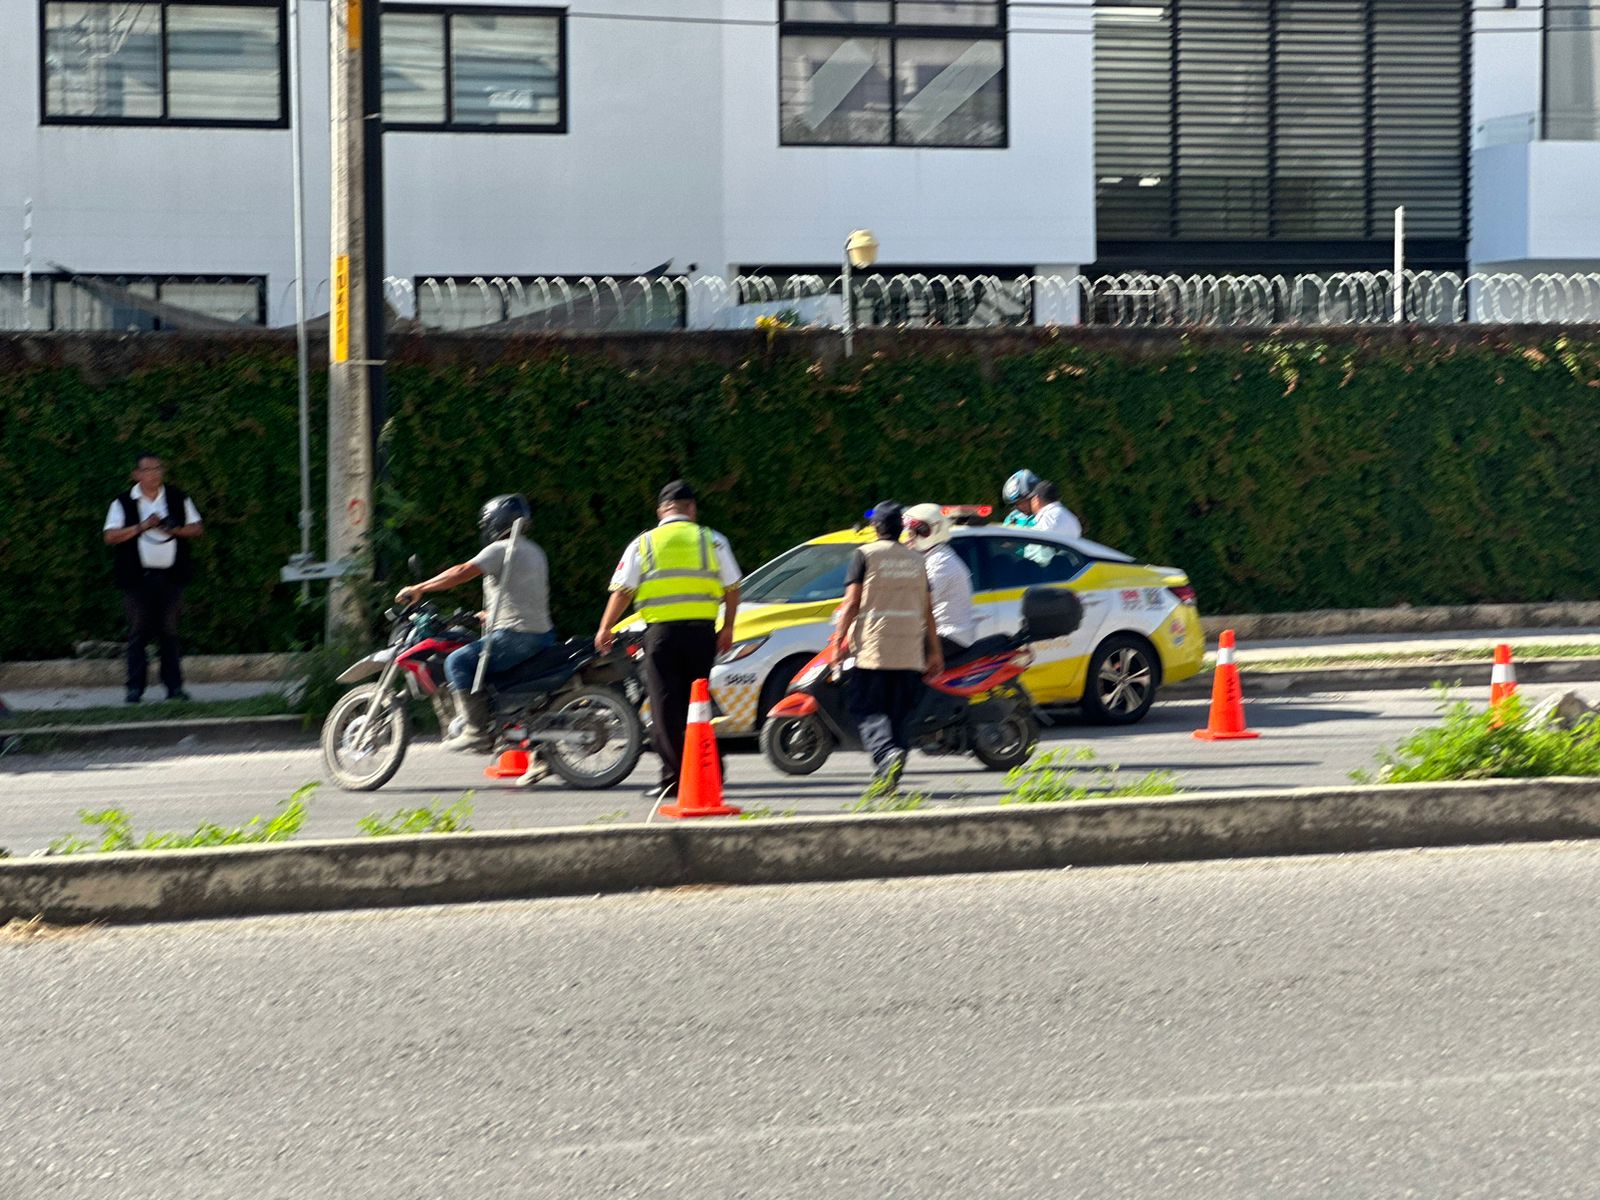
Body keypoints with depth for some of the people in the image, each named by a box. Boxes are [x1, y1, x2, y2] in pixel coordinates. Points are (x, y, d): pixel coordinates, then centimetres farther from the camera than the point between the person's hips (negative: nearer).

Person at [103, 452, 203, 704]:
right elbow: (111, 536, -5)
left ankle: (174, 686, 5)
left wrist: (174, 530, -9)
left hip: (171, 576, 2)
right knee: (138, 632, -3)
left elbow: (198, 529, 9)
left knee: (169, 631, 2)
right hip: (137, 577, -1)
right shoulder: (123, 503, 5)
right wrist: (142, 527, -14)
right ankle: (135, 688, 0)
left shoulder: (178, 498, 11)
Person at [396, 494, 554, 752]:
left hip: (514, 637, -10)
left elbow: (462, 573, -17)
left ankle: (478, 730, -21)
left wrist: (419, 589, -12)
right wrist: (489, 614, 34)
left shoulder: (502, 549, -9)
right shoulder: (534, 551, 20)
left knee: (457, 662, -12)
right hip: (541, 636, 10)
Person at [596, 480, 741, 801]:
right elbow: (732, 588, 8)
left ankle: (674, 778, -4)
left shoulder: (642, 545, 6)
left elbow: (622, 592, 2)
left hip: (661, 631, -2)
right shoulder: (712, 541, 8)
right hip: (701, 631, 2)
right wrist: (728, 628, 19)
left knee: (665, 706, 1)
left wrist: (605, 630, 11)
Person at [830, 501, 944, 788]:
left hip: (873, 651, -4)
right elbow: (927, 610, 12)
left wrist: (838, 641, -2)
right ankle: (888, 775, 8)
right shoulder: (916, 560, 13)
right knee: (898, 713, 9)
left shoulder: (865, 555, -1)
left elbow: (851, 603, -6)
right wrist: (935, 652, 16)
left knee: (867, 710, -3)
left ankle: (886, 752, -28)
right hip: (910, 653, 4)